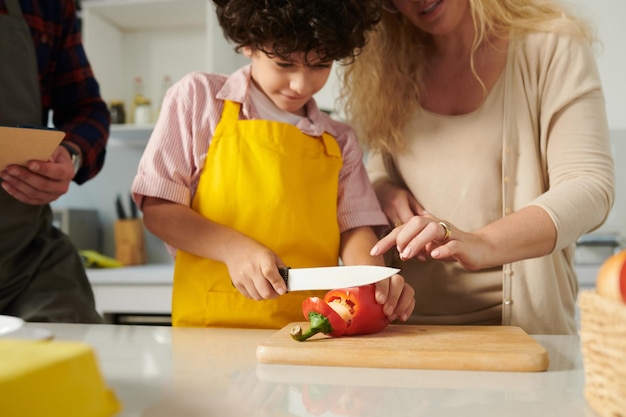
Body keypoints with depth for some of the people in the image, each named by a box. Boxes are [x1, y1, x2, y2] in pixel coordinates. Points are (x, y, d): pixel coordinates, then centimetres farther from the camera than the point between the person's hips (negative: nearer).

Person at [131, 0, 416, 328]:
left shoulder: (339, 142, 12)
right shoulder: (197, 97, 4)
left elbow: (354, 227, 8)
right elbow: (158, 210, 1)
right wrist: (234, 249, -14)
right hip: (212, 326, -3)